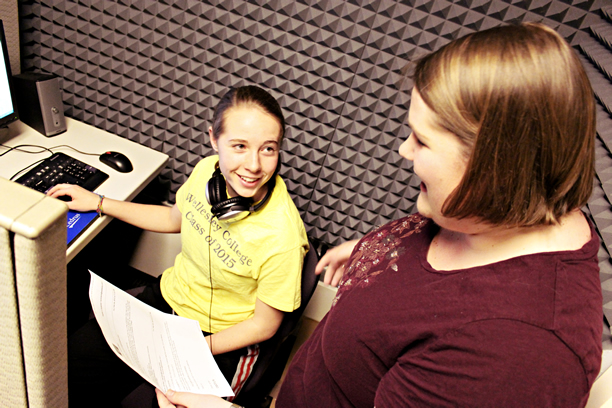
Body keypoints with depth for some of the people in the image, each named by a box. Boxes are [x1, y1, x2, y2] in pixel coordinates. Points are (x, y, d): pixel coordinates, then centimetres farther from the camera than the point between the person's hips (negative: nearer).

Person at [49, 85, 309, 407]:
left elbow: (264, 324, -16)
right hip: (167, 296, 5)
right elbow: (174, 218, 8)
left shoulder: (282, 234, -31)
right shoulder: (207, 170, -15)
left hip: (219, 341, -4)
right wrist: (97, 202, 9)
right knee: (68, 363, 4)